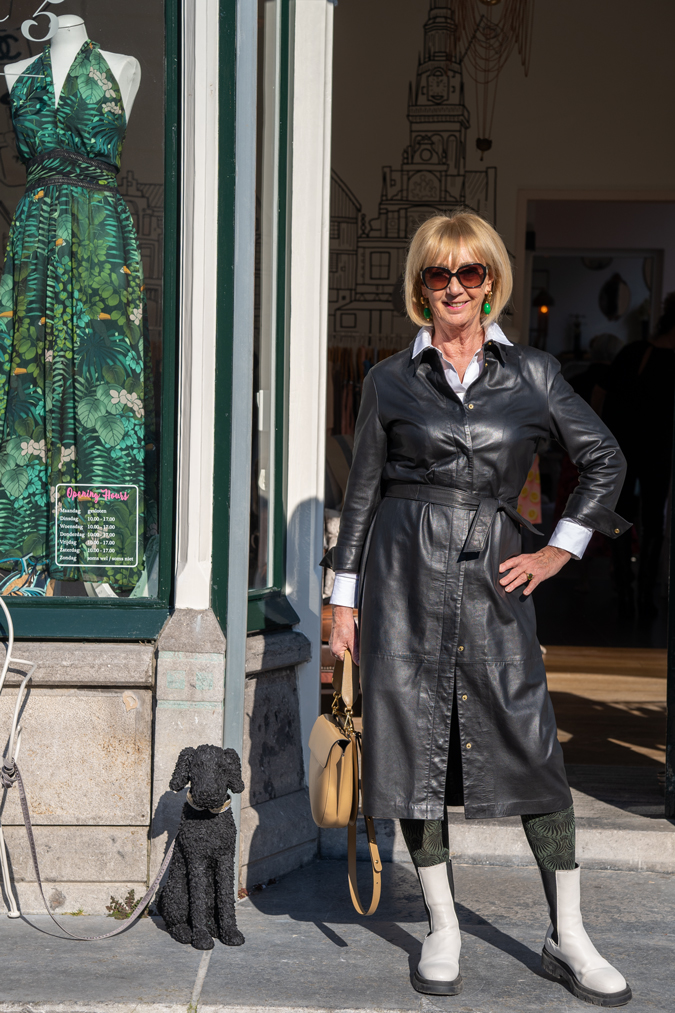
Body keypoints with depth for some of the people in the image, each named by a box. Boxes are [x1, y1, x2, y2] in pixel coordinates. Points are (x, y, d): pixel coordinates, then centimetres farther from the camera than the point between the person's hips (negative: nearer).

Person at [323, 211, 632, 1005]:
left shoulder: (531, 372, 7)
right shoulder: (391, 380, 6)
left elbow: (603, 458, 13)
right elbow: (361, 492, 8)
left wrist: (560, 550, 5)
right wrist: (344, 599, 5)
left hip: (492, 577, 0)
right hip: (405, 573, 0)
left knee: (533, 749, -3)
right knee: (414, 744, 2)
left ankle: (568, 939, 10)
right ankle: (443, 931, 17)